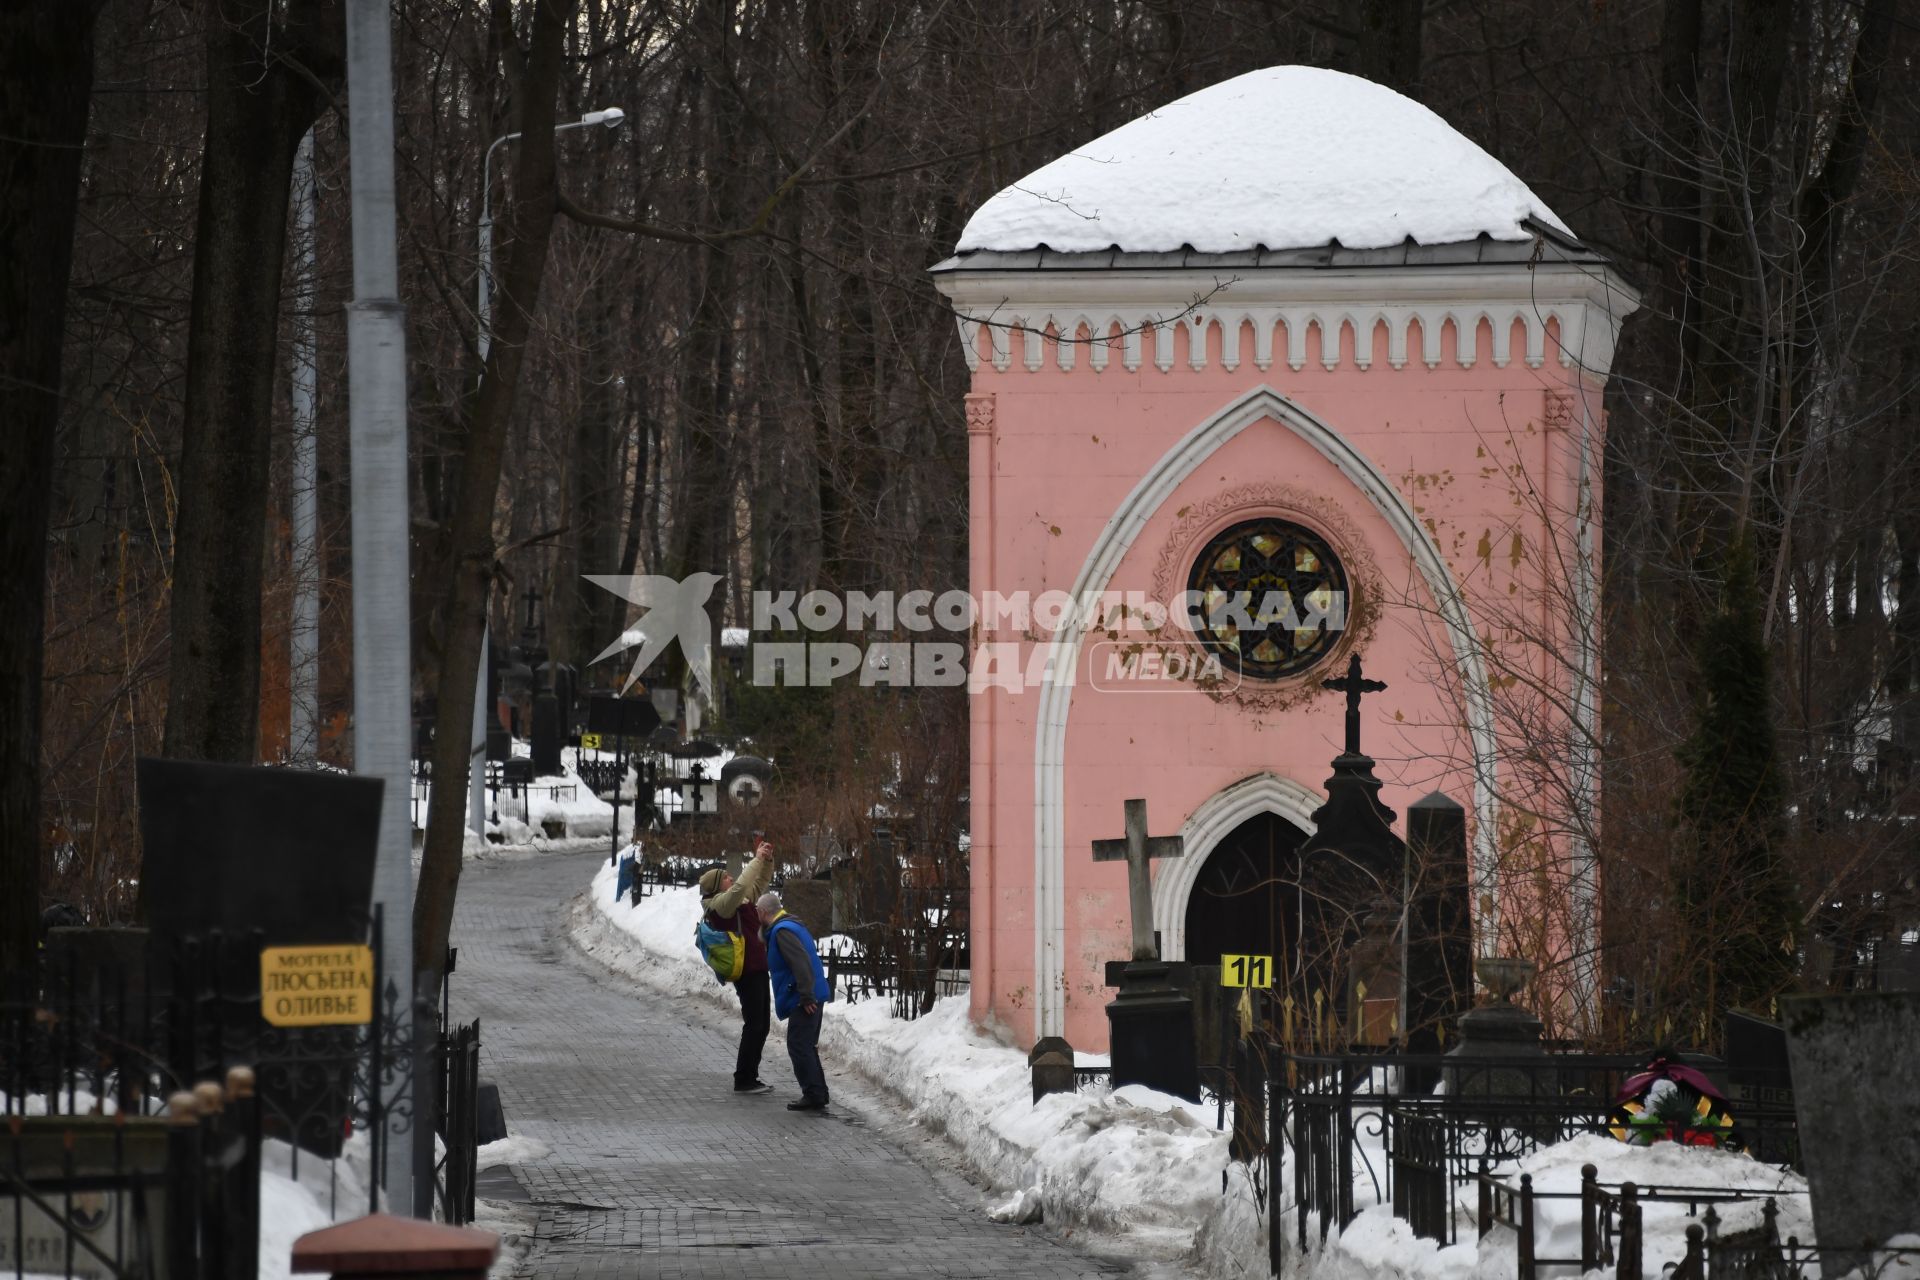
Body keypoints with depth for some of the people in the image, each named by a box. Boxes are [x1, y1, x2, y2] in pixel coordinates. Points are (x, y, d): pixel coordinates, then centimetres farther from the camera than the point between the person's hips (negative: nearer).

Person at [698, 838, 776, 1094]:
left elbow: (760, 883, 26)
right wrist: (757, 860, -23)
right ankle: (743, 1080, -5)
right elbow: (740, 887, -29)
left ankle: (749, 1077, 20)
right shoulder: (719, 905, -12)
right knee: (754, 1024, -9)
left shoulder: (742, 900, 15)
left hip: (757, 969, 10)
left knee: (761, 1025, 14)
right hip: (746, 971, -10)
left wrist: (767, 861, 8)